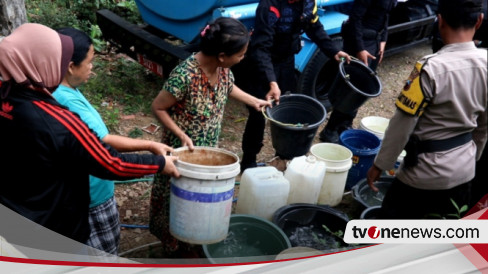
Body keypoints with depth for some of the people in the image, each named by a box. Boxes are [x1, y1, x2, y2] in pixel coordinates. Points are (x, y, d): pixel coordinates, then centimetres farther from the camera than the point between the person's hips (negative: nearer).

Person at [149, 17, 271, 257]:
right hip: (182, 150, -7)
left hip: (208, 148, 7)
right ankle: (175, 248, 35)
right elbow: (158, 107, -21)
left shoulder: (222, 68, -11)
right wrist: (182, 135, -25)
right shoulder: (185, 75, -33)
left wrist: (254, 102, 11)